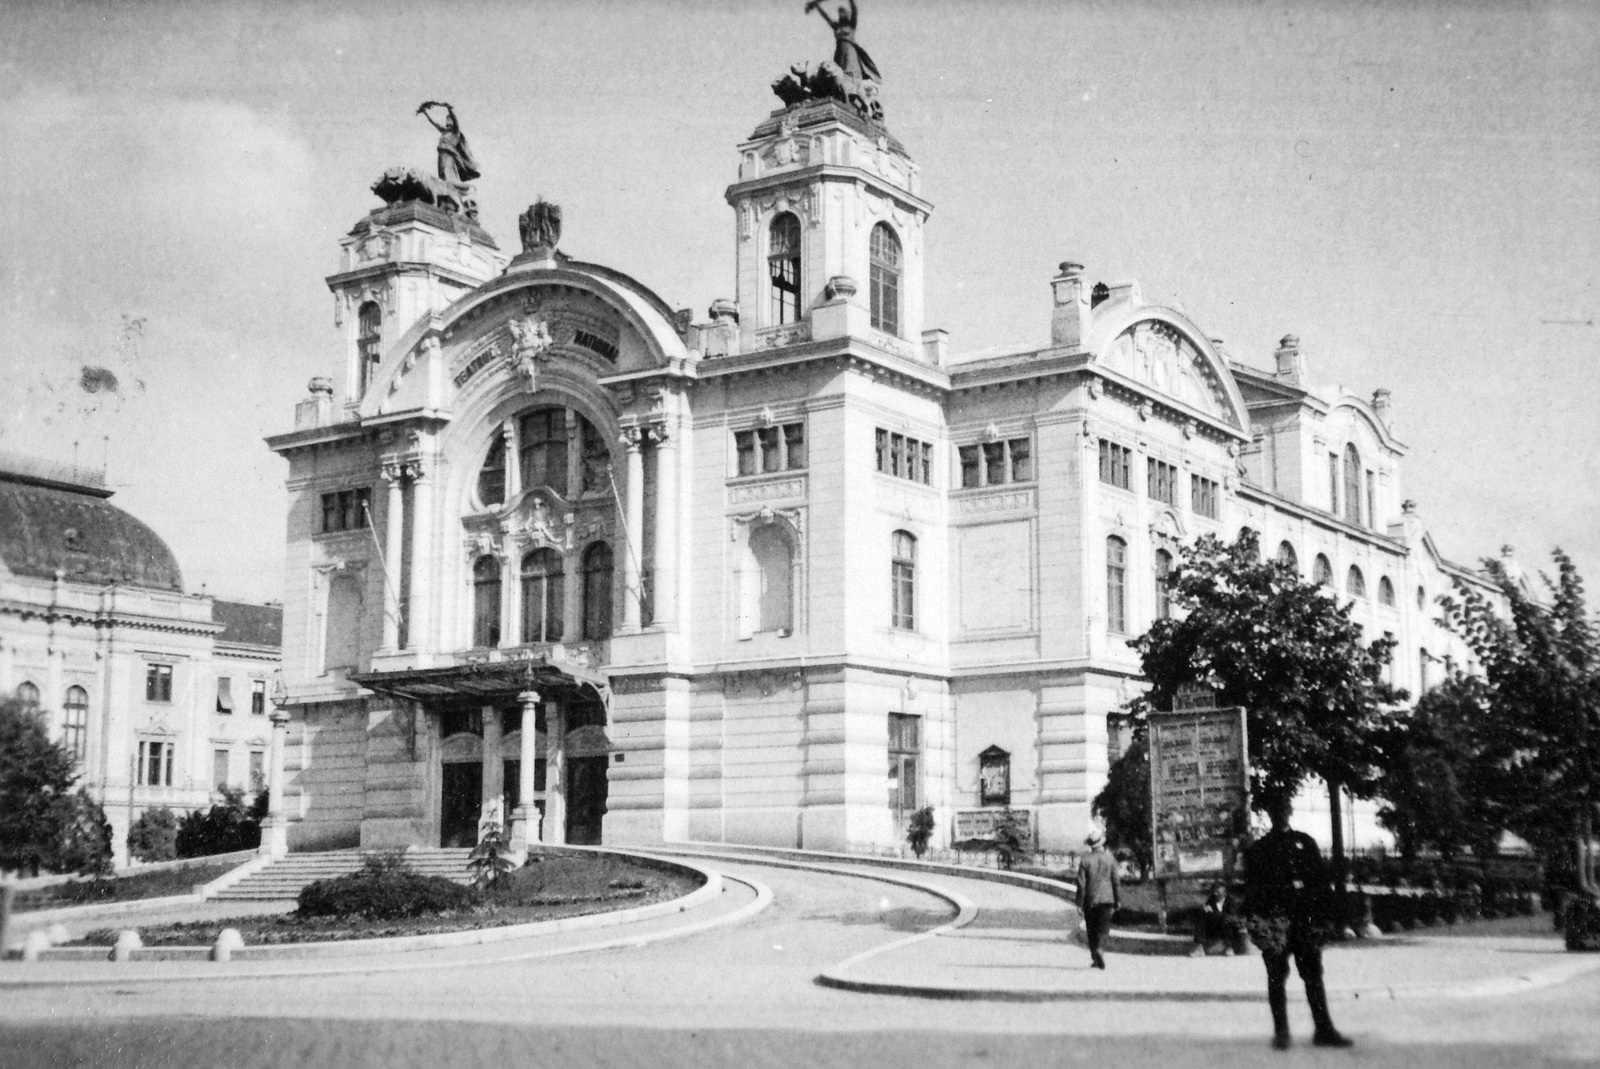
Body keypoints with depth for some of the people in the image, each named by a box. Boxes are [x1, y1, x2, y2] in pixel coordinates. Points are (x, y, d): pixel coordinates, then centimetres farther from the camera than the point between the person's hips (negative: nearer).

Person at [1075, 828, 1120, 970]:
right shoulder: (1110, 859, -2)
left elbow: (1081, 883, -5)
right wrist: (1118, 900, 8)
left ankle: (1095, 958, 12)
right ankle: (1099, 950, -21)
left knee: (1092, 930, 10)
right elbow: (1115, 881, 0)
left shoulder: (1085, 860, -5)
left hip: (1090, 900, 0)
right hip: (1106, 899, 0)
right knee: (1104, 928, 3)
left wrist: (1079, 903, -1)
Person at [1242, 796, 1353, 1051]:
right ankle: (1281, 1032, 4)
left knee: (1313, 974, 1)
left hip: (1305, 918, 1)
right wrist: (1253, 921, -4)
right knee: (1277, 976, 0)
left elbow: (1323, 881, 10)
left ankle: (1323, 1030, 3)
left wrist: (1325, 916, 2)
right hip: (1273, 919, -1)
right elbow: (1251, 888, 6)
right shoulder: (1258, 849, 9)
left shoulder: (1305, 843, 13)